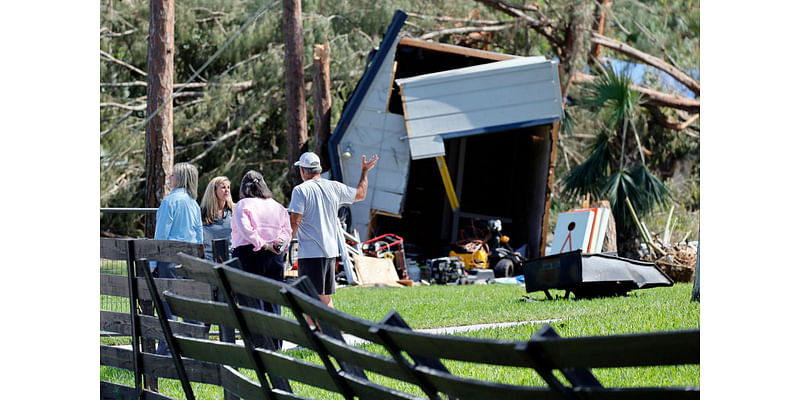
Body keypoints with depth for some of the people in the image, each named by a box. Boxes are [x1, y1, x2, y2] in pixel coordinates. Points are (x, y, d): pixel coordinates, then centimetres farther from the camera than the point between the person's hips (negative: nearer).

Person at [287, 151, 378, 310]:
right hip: (331, 251, 6)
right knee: (325, 298, 15)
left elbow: (294, 222, -15)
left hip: (310, 253, -6)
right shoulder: (334, 187, 8)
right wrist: (364, 171, 37)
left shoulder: (300, 190, -9)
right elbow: (360, 194, 24)